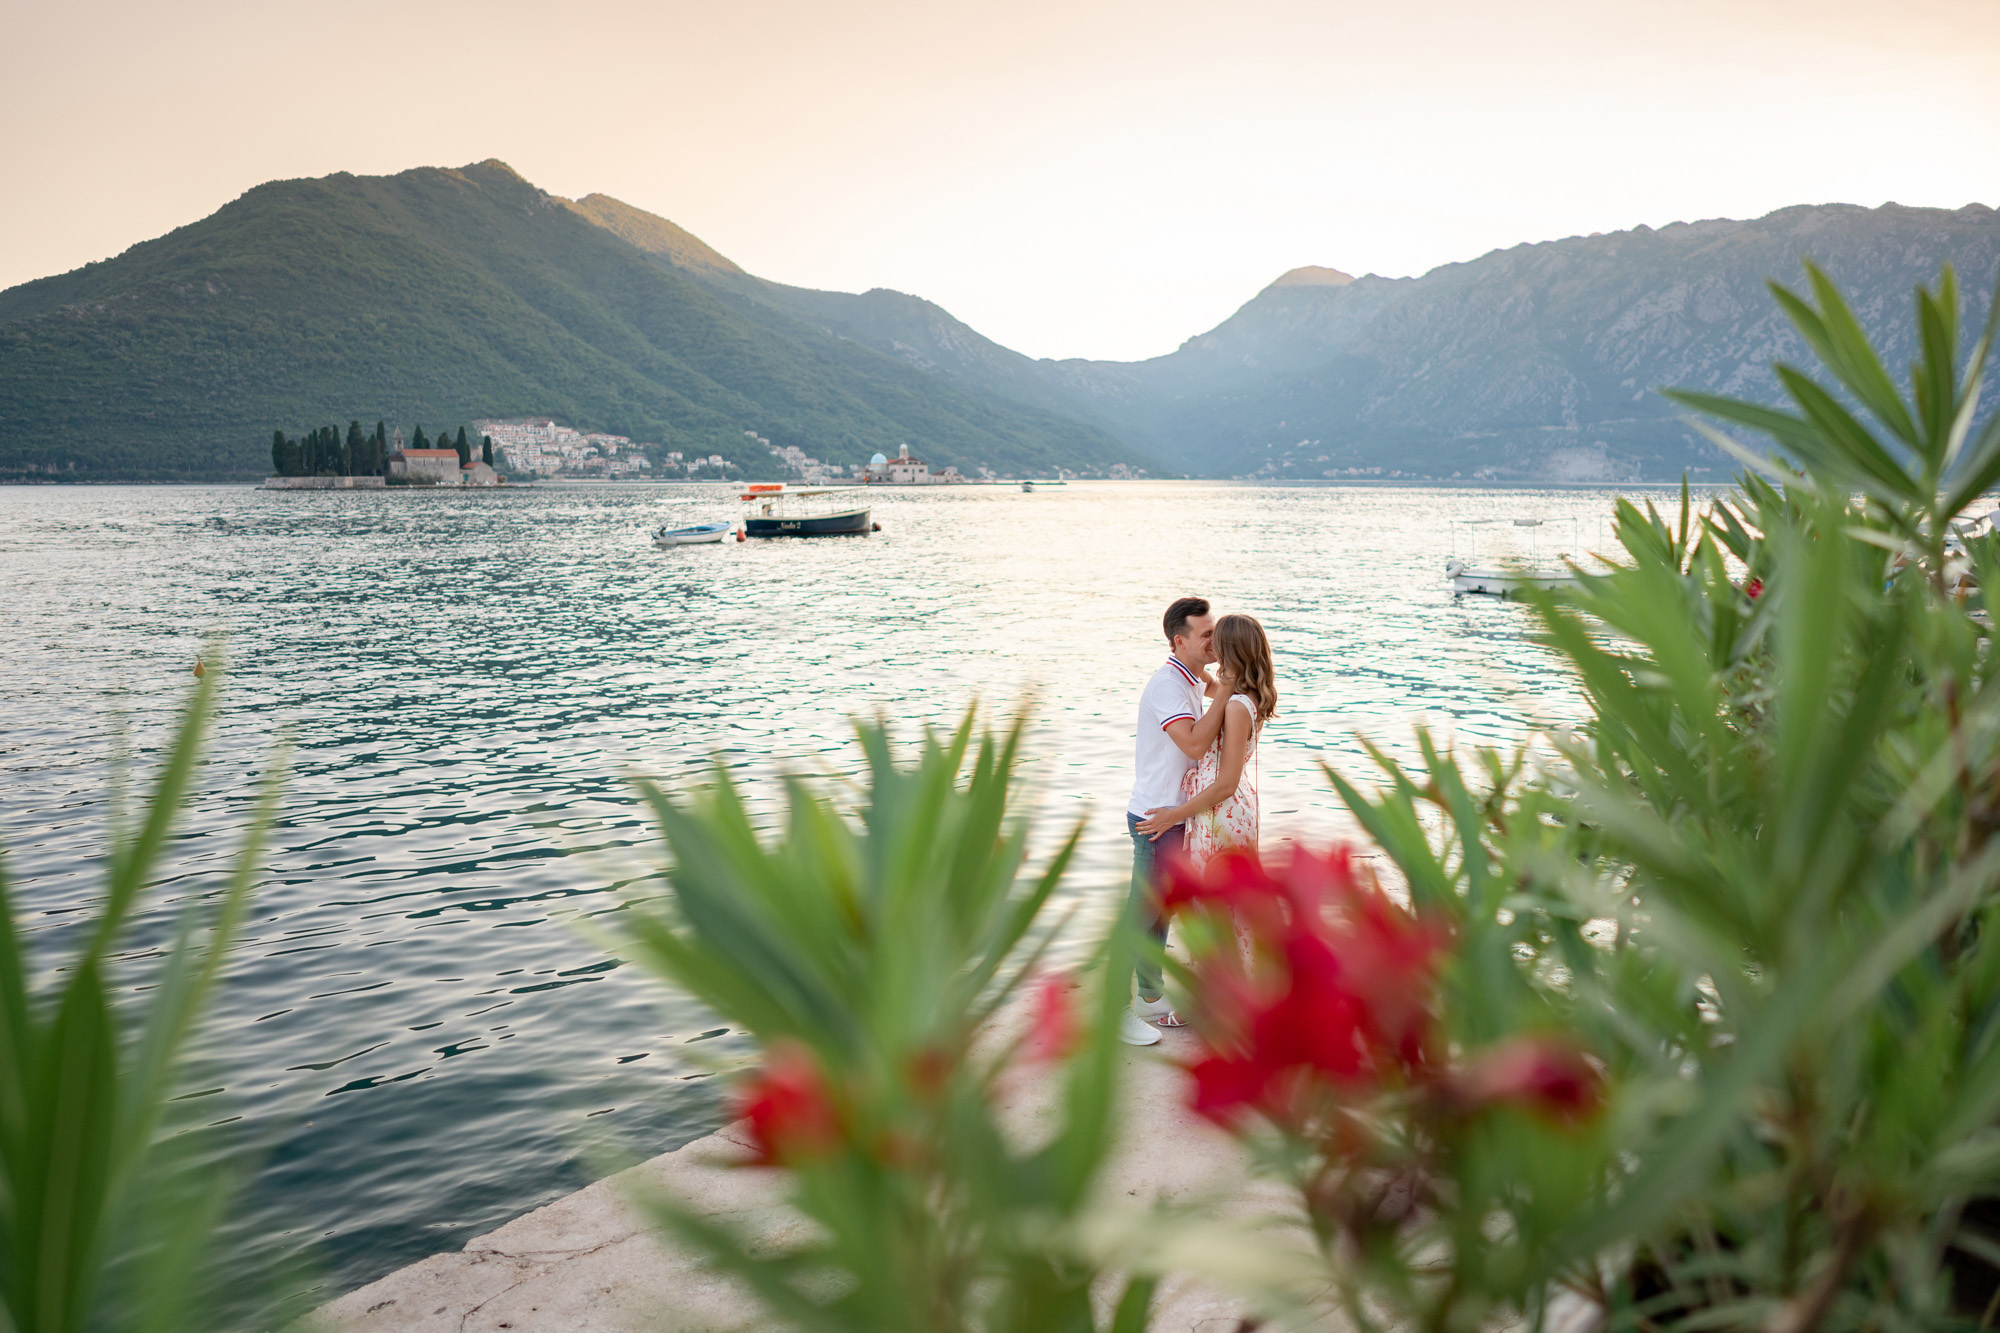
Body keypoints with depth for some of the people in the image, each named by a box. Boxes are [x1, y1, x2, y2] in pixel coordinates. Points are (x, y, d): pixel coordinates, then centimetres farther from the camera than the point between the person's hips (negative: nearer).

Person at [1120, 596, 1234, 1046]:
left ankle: (1150, 997, 29)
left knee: (1162, 909, 17)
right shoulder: (1167, 684, -20)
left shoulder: (1194, 681, 11)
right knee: (1142, 912, -2)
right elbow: (1194, 742, -32)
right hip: (1156, 817, -9)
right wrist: (1224, 692, -27)